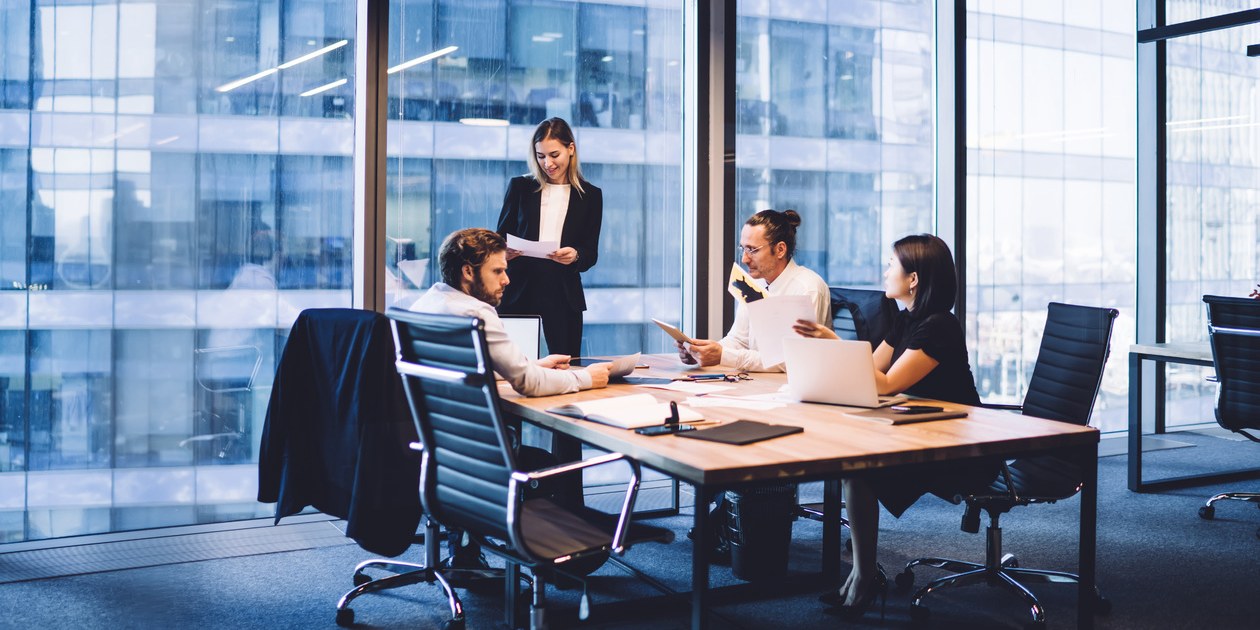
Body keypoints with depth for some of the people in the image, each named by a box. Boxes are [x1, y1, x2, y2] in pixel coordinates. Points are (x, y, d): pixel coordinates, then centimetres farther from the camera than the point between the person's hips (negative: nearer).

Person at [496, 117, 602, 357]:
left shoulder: (590, 195, 9)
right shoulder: (520, 187, 10)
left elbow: (591, 254, 7)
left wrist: (575, 256, -16)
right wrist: (504, 252, -12)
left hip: (564, 295, 0)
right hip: (519, 291, 0)